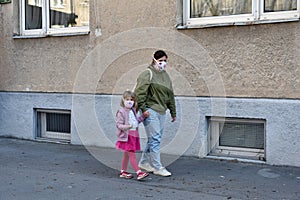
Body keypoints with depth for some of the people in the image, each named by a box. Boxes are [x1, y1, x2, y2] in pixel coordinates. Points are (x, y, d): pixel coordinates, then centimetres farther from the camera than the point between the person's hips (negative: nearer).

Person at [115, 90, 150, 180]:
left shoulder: (133, 111, 13)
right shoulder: (121, 112, -11)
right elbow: (119, 124, -14)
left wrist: (143, 116, 13)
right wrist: (126, 127, -30)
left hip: (134, 135, 8)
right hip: (127, 136, -8)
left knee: (127, 154, 16)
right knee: (132, 155, -9)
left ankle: (123, 172, 26)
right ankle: (139, 173, -10)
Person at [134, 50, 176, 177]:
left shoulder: (165, 75, 19)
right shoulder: (148, 74, -5)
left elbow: (170, 95, 23)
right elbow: (139, 92, -12)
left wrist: (173, 112, 22)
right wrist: (143, 108, -18)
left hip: (161, 112, 8)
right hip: (151, 111, -8)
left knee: (154, 139, 12)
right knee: (155, 139, -7)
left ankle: (144, 162, 25)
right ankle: (157, 167, -1)